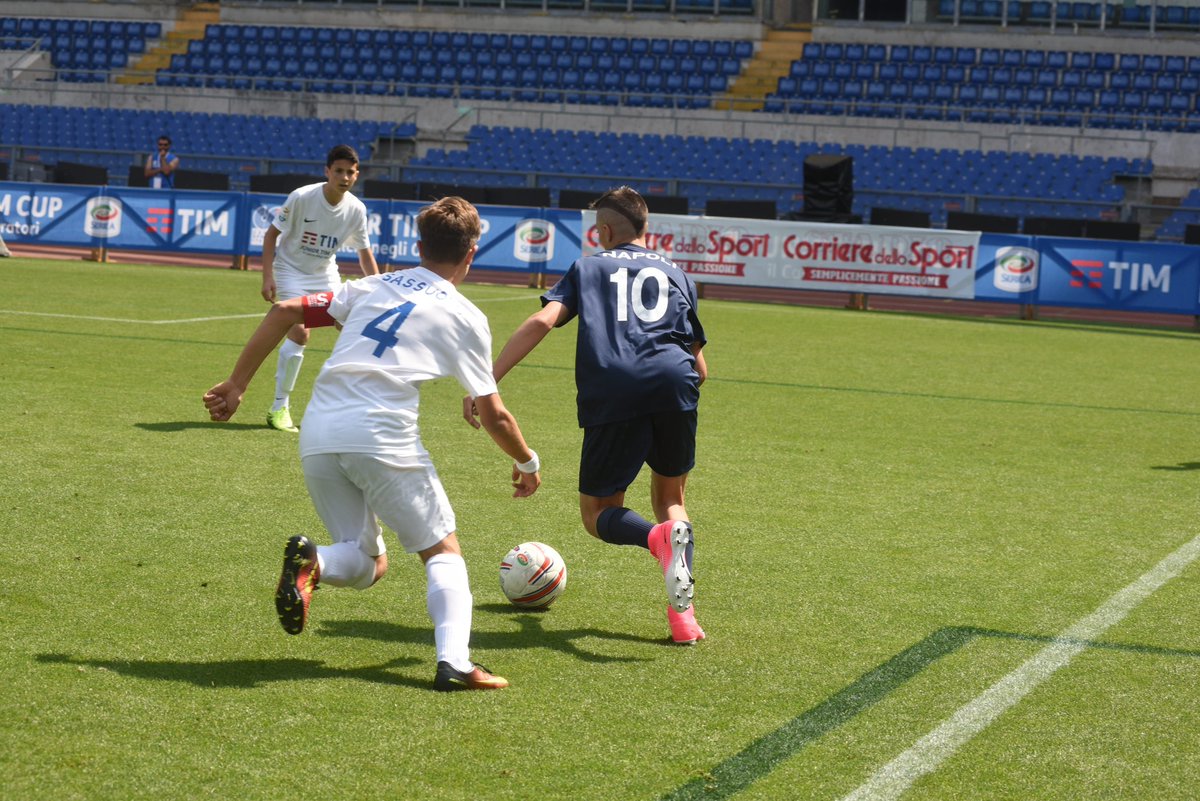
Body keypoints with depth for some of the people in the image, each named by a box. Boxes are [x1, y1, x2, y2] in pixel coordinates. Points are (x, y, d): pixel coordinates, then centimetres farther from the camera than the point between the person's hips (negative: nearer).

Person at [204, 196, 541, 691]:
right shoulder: (464, 317, 9)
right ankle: (454, 662, -13)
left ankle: (311, 562, -20)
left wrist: (236, 385, 16)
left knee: (366, 566, 15)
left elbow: (285, 311, 12)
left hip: (318, 438, 4)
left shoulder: (371, 287, 20)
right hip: (384, 437, -4)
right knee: (443, 552, 11)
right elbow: (494, 415, 10)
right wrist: (527, 464, 29)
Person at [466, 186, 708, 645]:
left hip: (611, 395, -2)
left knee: (598, 512, 13)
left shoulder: (588, 267, 22)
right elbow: (700, 368, 24)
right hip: (674, 381, 2)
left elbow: (542, 322, 4)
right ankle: (682, 612, 3)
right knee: (670, 497, 23)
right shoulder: (675, 275, 28)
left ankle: (659, 537, -23)